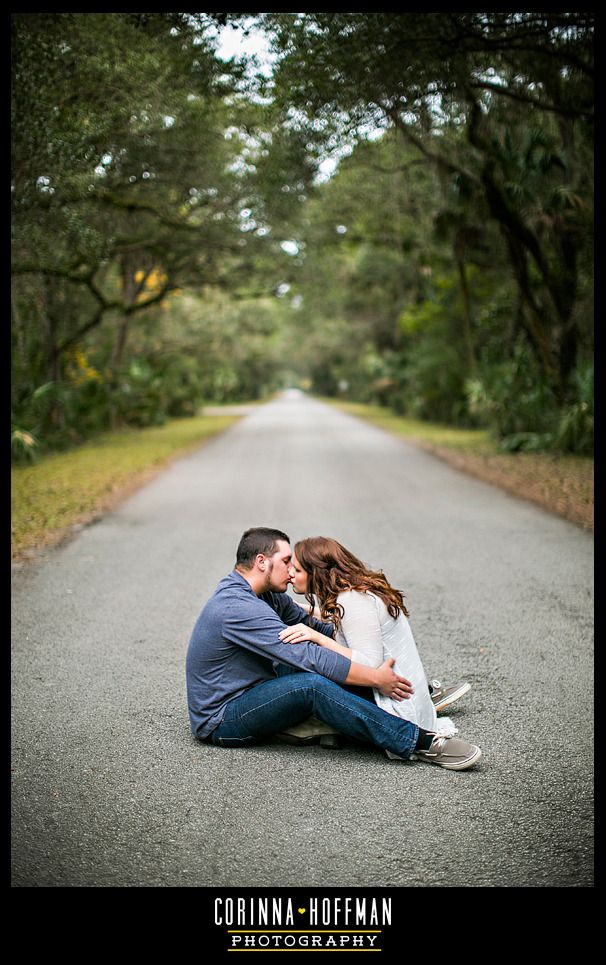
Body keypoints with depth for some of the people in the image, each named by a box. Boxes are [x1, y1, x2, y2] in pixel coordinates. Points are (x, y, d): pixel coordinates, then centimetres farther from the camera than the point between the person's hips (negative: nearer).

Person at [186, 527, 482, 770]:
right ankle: (418, 743, -32)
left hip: (247, 696, 10)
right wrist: (375, 677, -25)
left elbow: (310, 624, 12)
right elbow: (308, 657, -29)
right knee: (313, 684, -32)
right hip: (221, 723, -10)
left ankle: (416, 694, 19)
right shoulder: (237, 607, -26)